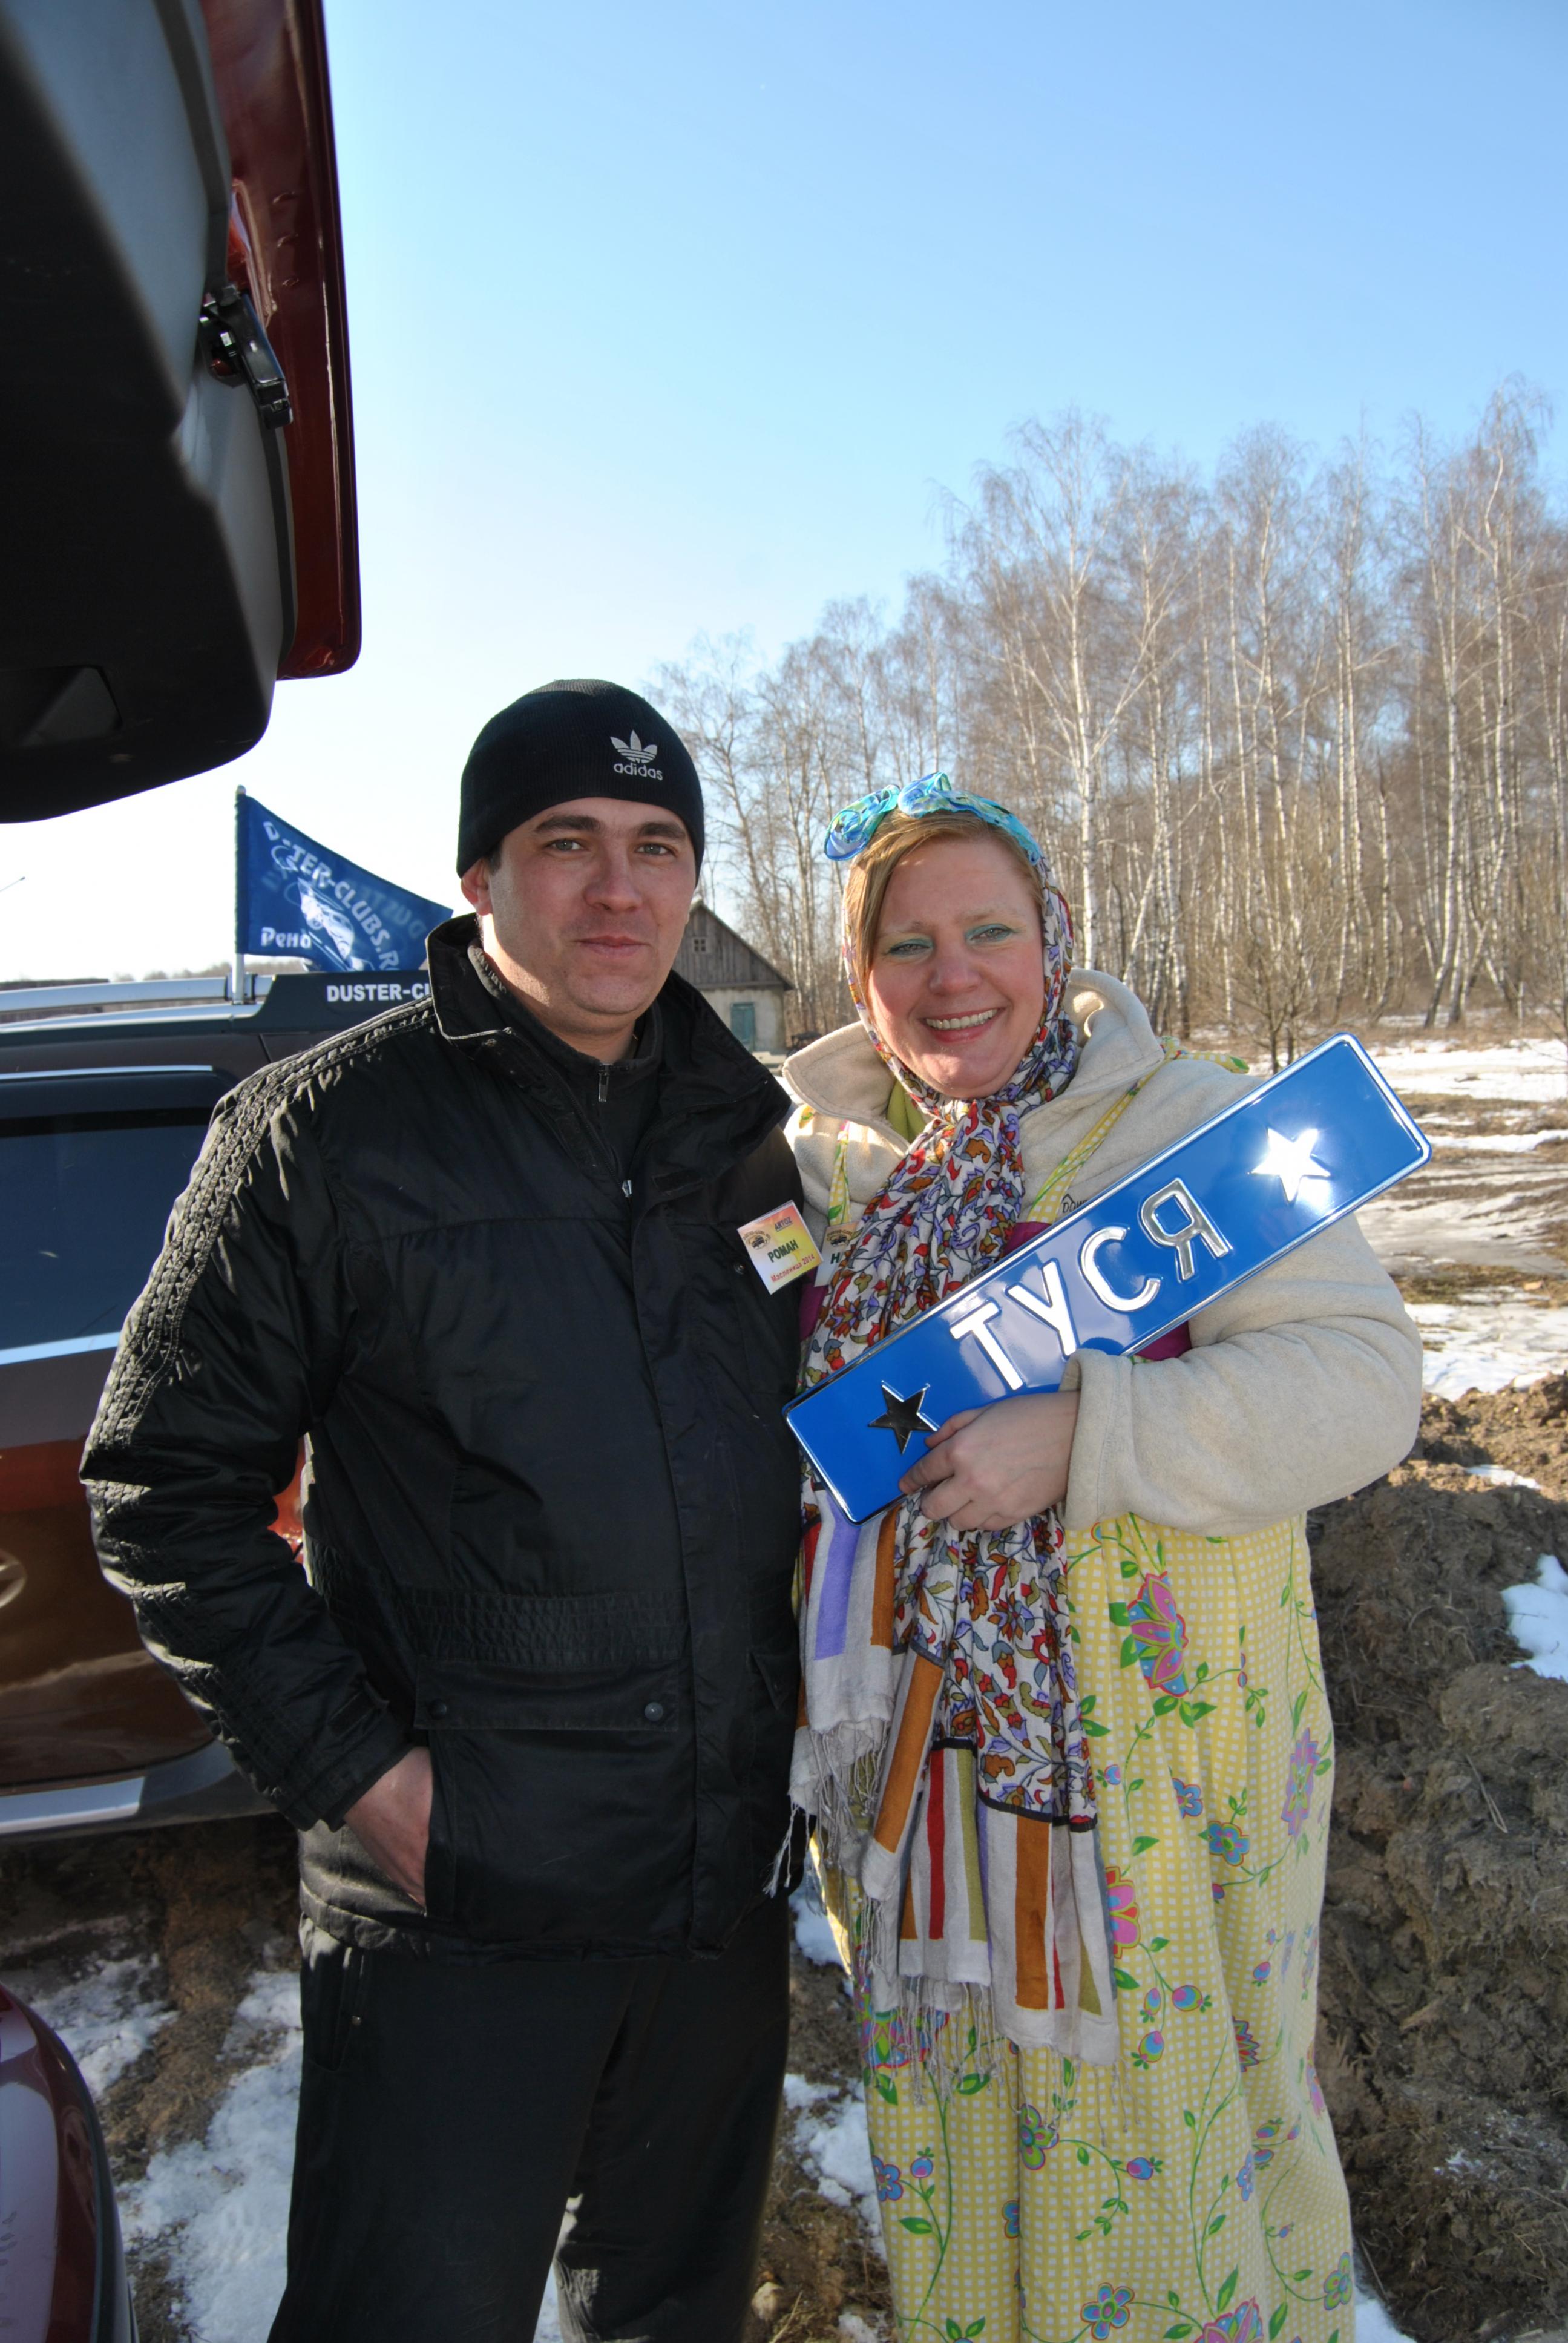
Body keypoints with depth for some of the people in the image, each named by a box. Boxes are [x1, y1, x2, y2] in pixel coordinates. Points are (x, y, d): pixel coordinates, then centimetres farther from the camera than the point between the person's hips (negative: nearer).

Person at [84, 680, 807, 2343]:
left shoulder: (744, 1130, 6)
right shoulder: (325, 1131, -10)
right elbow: (165, 1489, -8)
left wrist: (787, 1689, 8)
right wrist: (351, 1764, -14)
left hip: (728, 1888, 5)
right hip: (451, 1899, -5)